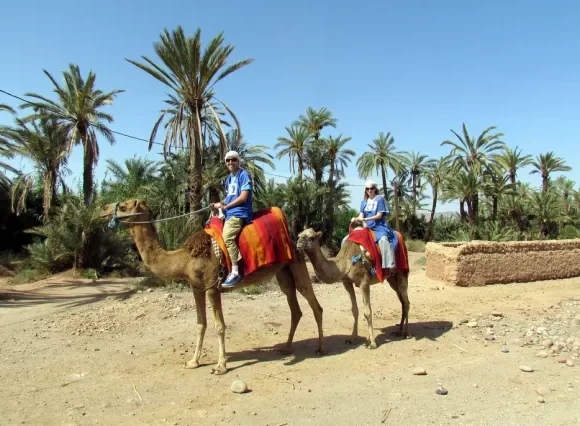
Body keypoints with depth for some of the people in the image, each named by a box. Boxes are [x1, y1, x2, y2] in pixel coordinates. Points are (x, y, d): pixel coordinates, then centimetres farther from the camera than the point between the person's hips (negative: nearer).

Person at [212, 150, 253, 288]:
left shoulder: (244, 175, -7)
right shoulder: (229, 178, 19)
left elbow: (243, 197, -15)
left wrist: (225, 206, -10)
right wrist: (220, 204, 6)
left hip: (239, 212, -10)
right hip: (230, 212, 10)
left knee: (227, 236, -29)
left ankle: (235, 272, -27)